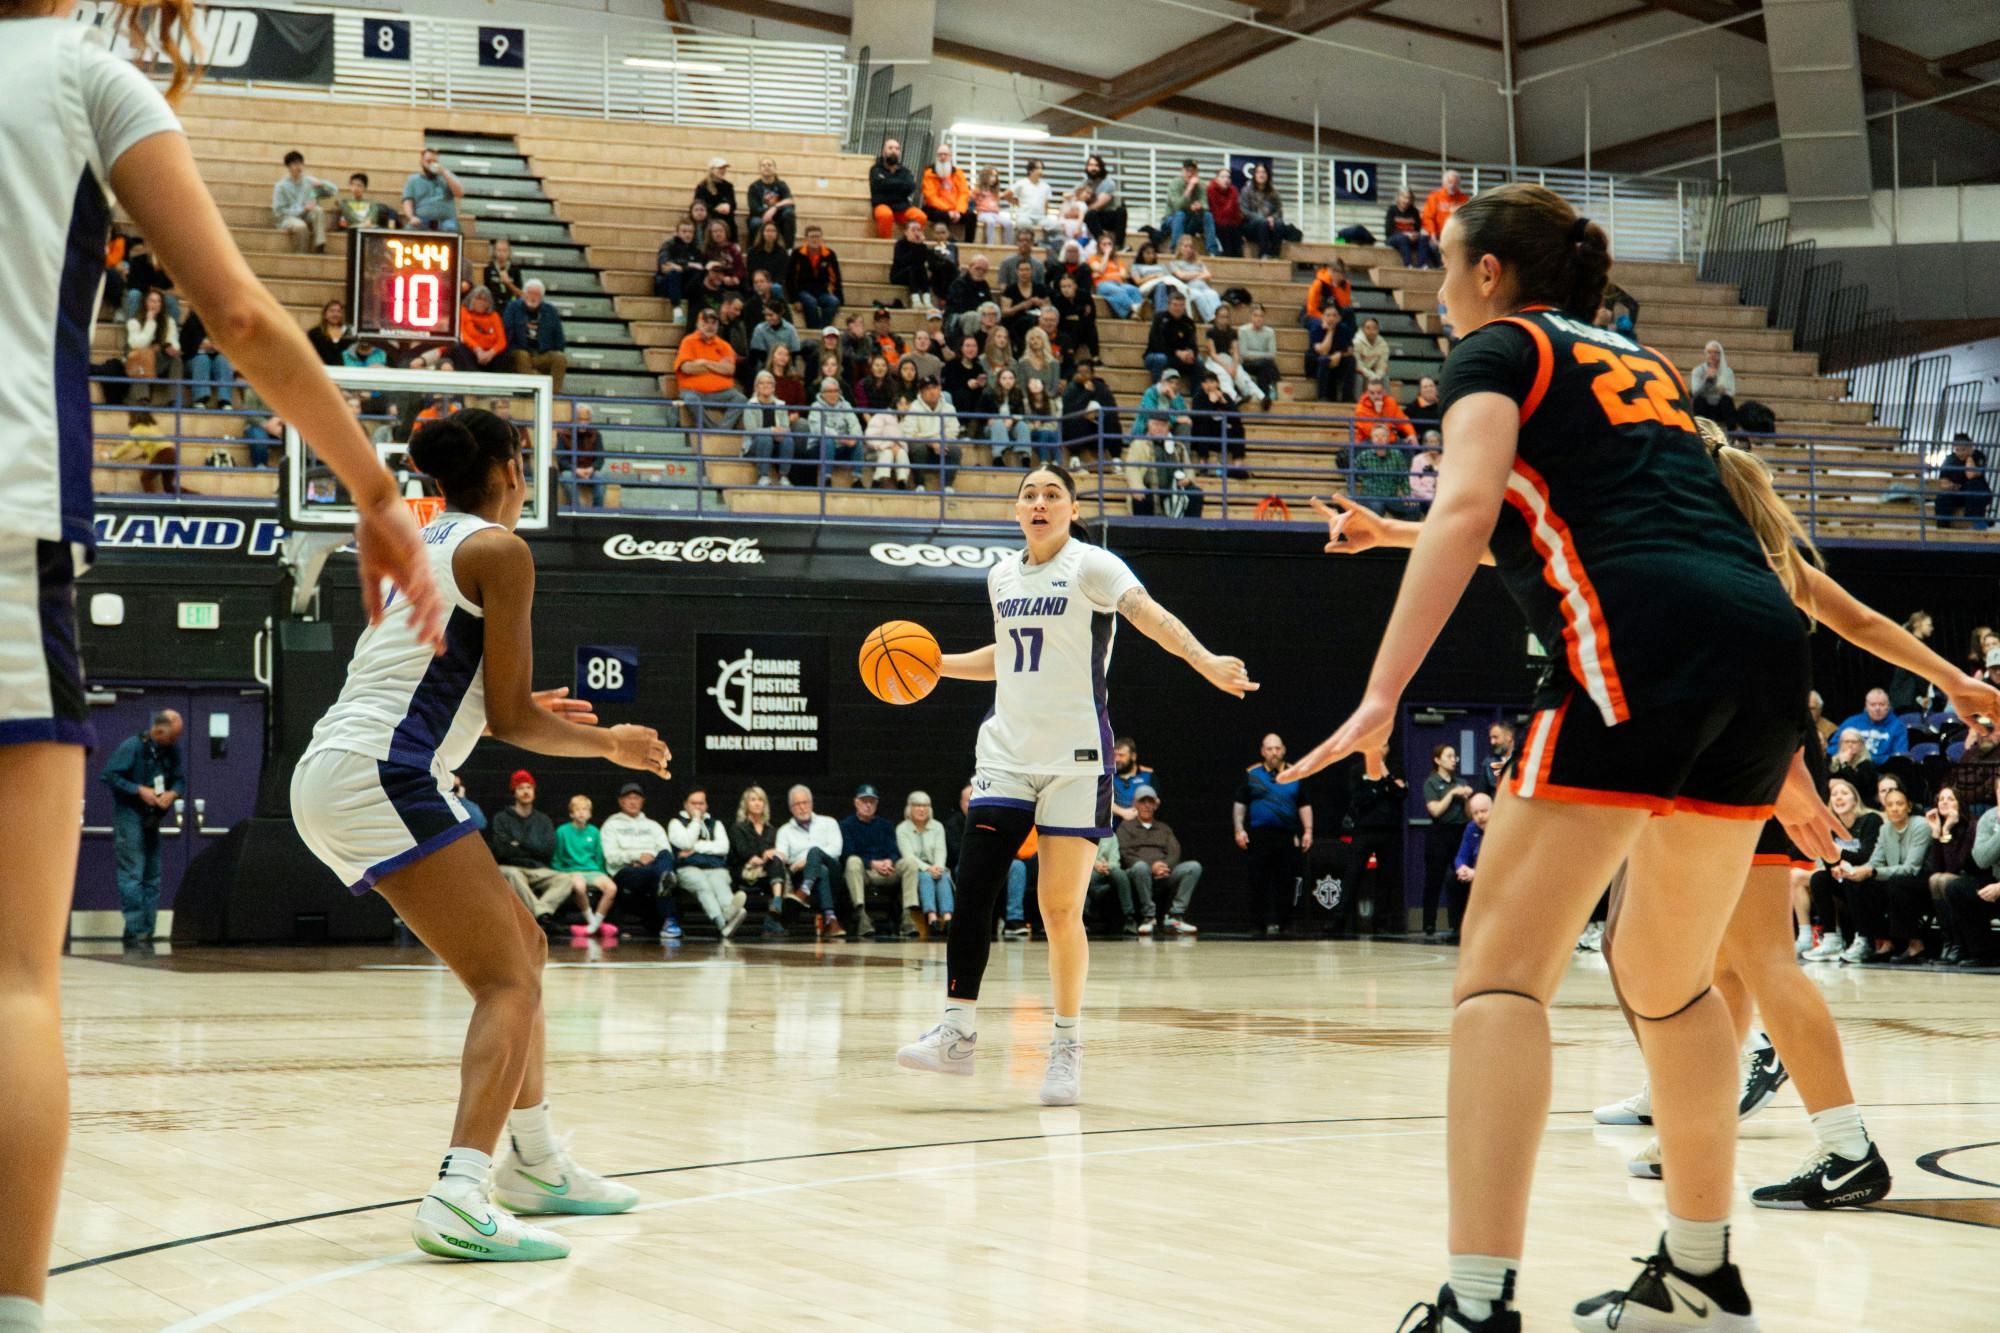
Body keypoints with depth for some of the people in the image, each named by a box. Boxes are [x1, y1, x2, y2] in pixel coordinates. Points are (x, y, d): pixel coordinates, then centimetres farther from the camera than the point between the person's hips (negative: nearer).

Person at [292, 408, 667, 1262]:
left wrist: (525, 715, 39)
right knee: (509, 983, -13)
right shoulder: (498, 549, -4)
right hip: (379, 776, -9)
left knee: (522, 948, 20)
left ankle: (535, 1166, 27)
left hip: (333, 776, 9)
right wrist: (611, 745, 9)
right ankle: (460, 1199, -30)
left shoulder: (422, 544, 22)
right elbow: (512, 718, -6)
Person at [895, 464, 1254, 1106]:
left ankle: (1067, 1047, 11)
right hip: (1006, 755, 5)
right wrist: (938, 663, 16)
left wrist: (1204, 661, -40)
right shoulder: (1002, 576, 11)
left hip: (1075, 760, -5)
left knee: (1061, 910, -3)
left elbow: (1151, 616, -23)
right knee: (972, 887, -8)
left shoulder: (1091, 565, -6)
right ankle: (958, 1033, -2)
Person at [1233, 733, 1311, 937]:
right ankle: (1260, 922, 1)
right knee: (1259, 882, -3)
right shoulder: (1251, 774, 8)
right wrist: (1239, 830, 0)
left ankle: (1281, 923, 3)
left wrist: (1308, 831, 5)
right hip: (1259, 835, -1)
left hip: (1288, 836, 1)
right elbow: (1239, 804, 10)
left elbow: (1304, 805, 14)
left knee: (1285, 882, -2)